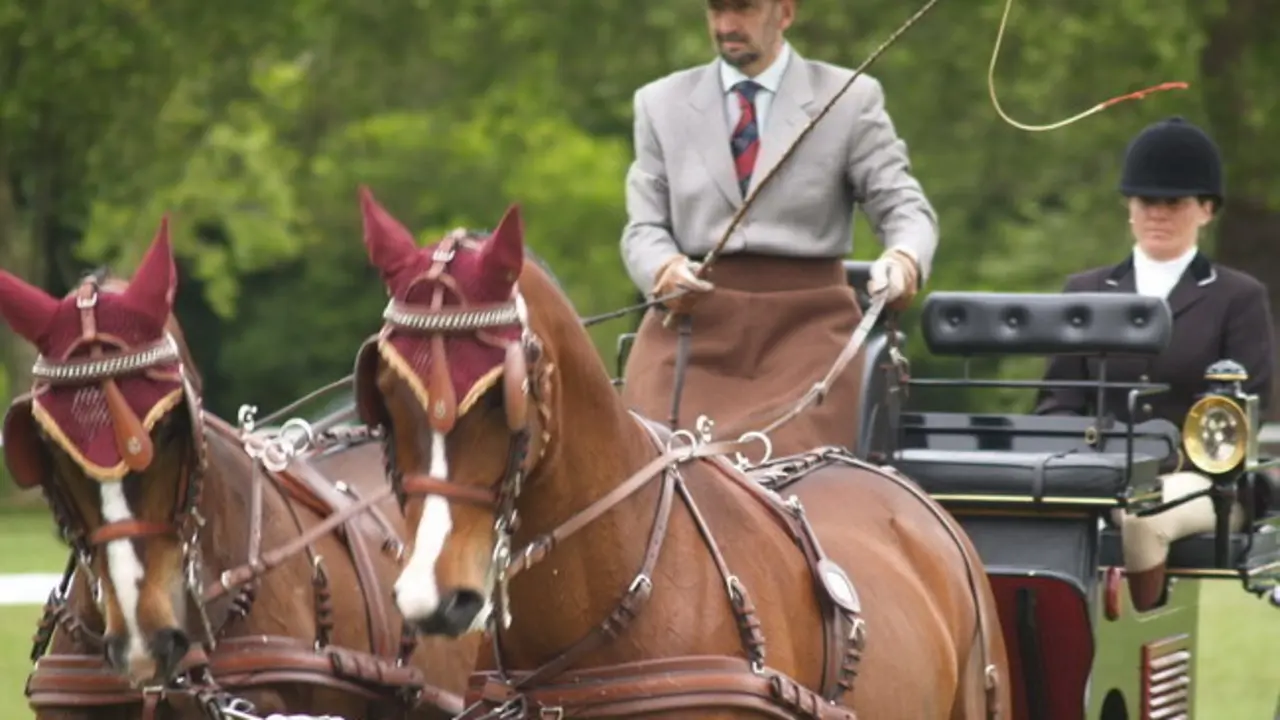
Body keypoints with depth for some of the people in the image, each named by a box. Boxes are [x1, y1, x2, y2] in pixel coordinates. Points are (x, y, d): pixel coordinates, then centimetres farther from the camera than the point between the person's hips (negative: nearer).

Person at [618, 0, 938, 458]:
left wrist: (904, 258, -23)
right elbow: (644, 226, 9)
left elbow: (904, 207, 2)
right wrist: (664, 269, -16)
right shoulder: (662, 104, 13)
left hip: (806, 323, -2)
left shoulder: (850, 99, 7)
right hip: (694, 320, 2)